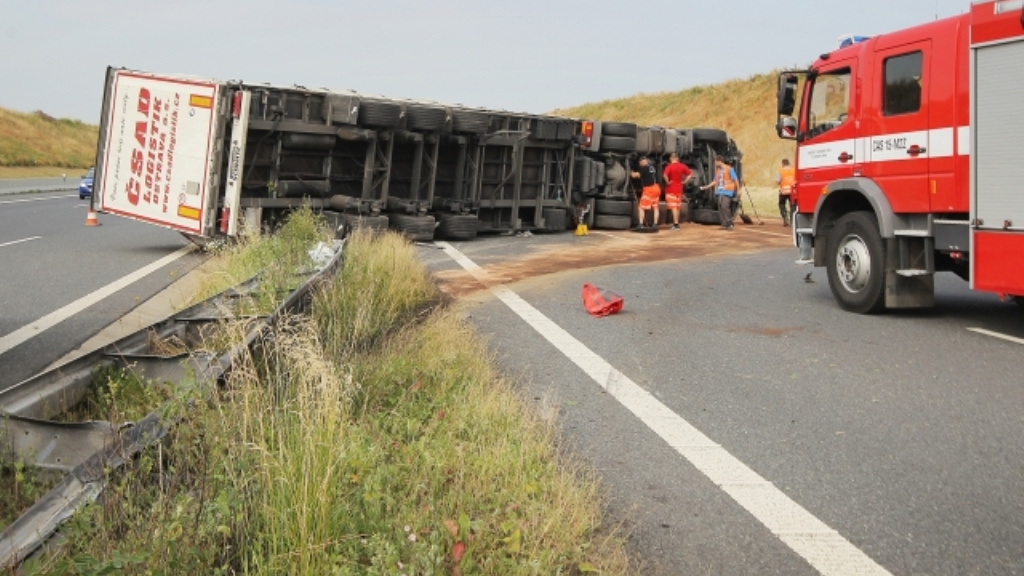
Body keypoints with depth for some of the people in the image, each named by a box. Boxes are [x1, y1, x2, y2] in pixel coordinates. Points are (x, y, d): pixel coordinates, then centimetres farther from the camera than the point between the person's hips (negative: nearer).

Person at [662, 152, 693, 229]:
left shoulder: (669, 166, -13)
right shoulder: (682, 166, 4)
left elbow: (665, 175, -30)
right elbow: (690, 174, 9)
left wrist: (667, 182, -16)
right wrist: (684, 181, 8)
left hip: (671, 188, -5)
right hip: (679, 188, 5)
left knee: (673, 206, -6)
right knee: (677, 206, 15)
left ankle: (676, 224, -13)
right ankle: (676, 222, 23)